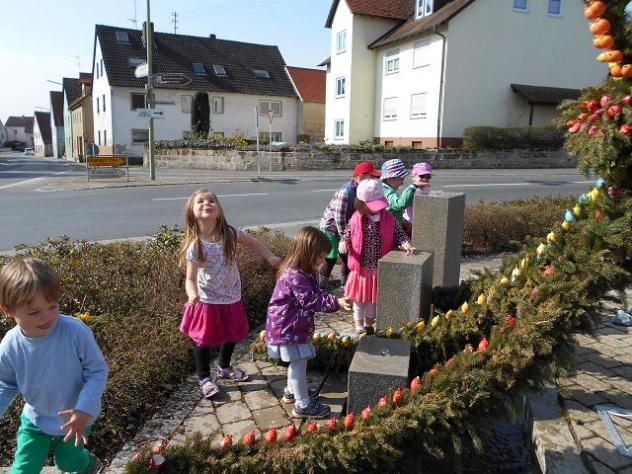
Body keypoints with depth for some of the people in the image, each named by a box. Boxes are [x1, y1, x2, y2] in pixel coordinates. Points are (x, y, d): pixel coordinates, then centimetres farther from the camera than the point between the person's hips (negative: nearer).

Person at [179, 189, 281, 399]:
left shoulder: (229, 233, -13)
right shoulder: (194, 246, -22)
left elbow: (252, 243, 4)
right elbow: (190, 279, -21)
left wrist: (271, 258, -5)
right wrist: (192, 295, -42)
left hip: (232, 298, 5)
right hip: (208, 301, -4)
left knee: (232, 335, 22)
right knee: (205, 340, 10)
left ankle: (224, 367, 48)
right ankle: (204, 378, 34)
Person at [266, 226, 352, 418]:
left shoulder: (306, 273, 6)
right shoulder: (295, 276, -27)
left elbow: (316, 295, 9)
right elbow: (310, 300, -27)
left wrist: (336, 301, -4)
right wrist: (336, 303, -27)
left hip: (295, 326, 10)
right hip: (286, 329, -10)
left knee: (296, 362, 23)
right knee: (299, 363, -1)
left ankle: (292, 391, 42)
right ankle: (303, 405, 11)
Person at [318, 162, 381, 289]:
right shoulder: (345, 192, -29)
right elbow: (339, 217, -27)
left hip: (343, 228, 8)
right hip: (330, 228, -8)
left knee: (348, 258, 13)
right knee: (331, 260, -5)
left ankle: (345, 285, 29)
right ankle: (322, 289, 10)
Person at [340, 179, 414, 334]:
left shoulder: (389, 219, -8)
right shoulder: (356, 219, -8)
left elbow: (399, 234, -1)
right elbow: (347, 235, 5)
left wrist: (405, 244, -20)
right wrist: (343, 243, -15)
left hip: (379, 268, 1)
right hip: (360, 267, -1)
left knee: (373, 298, 17)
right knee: (359, 298, 12)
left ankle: (369, 324, 38)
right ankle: (359, 326, 31)